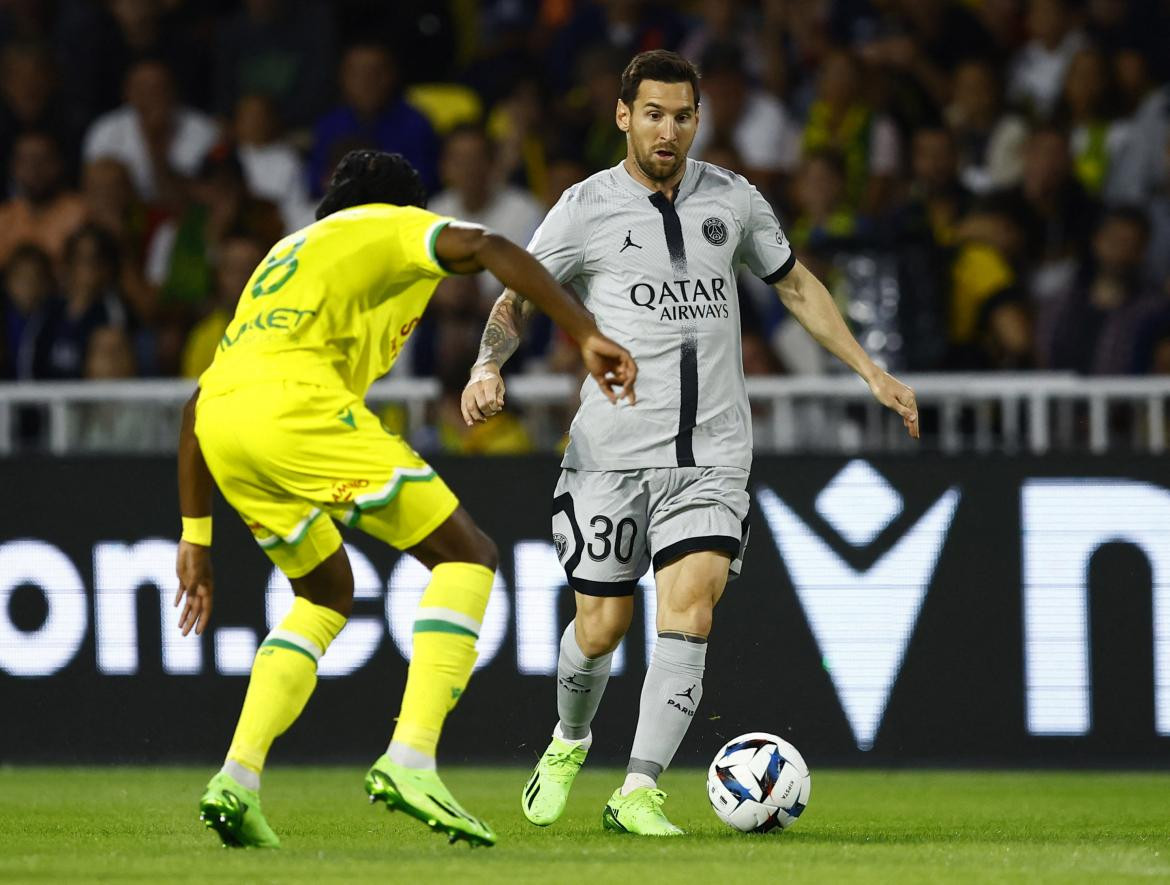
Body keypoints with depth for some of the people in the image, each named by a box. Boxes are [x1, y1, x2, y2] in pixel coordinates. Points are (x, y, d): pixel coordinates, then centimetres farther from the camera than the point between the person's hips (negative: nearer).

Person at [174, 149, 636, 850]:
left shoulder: (285, 255, 39)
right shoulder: (395, 227, 21)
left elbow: (196, 407, 34)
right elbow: (485, 248, -4)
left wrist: (196, 538, 34)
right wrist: (588, 334, -11)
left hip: (217, 423, 7)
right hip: (296, 402, -7)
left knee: (328, 592, 26)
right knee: (466, 555, 1)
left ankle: (238, 779, 10)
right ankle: (411, 759, -16)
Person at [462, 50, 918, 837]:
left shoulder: (732, 200, 9)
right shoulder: (586, 209, 0)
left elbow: (795, 283, 22)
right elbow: (518, 299, 4)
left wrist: (870, 370, 19)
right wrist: (489, 366, -16)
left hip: (714, 455, 2)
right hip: (613, 451, -1)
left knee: (689, 608, -16)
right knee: (603, 623, 2)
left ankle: (638, 792, -16)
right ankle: (569, 744, 34)